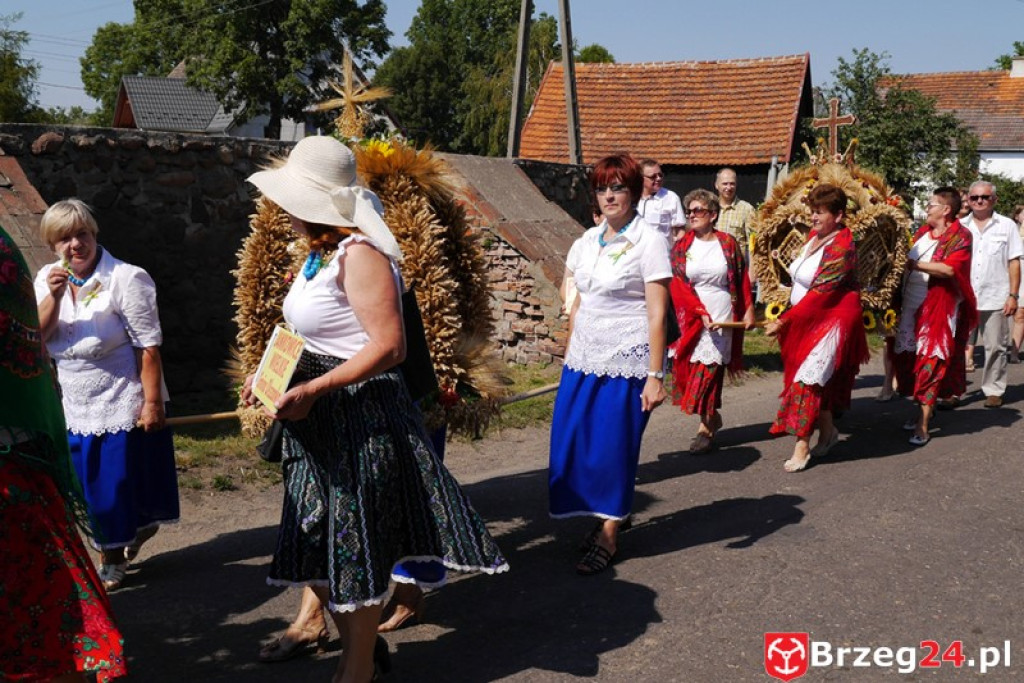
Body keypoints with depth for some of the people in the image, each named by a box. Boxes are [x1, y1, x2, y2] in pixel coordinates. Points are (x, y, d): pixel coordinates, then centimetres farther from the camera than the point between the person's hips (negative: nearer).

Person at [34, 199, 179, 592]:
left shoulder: (126, 279, -16)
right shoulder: (47, 279, 3)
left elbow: (148, 345, -17)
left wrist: (152, 400, -19)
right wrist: (54, 296, -21)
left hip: (123, 403, -6)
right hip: (75, 405, 6)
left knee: (122, 481, 3)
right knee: (93, 483, 14)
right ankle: (111, 556, 33)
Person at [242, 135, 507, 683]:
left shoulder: (359, 254, -19)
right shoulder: (320, 253, 12)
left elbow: (388, 345, -25)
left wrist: (311, 390, -27)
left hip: (361, 418, -10)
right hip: (321, 422, 10)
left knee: (354, 547, 4)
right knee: (316, 543, 16)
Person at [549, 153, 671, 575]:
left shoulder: (648, 241, -8)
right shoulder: (587, 241, 10)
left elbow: (657, 313, -12)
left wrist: (655, 375, -15)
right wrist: (569, 355, 8)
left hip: (627, 362, -5)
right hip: (585, 357, 6)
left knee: (614, 447, 1)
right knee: (574, 442, 3)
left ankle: (608, 536, 16)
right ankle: (610, 514, 25)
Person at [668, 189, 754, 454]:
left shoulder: (728, 243, 2)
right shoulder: (681, 247, 2)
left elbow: (742, 279, 8)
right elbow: (677, 285, -5)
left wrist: (748, 310, 4)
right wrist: (701, 313, -14)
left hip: (722, 319, -2)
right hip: (692, 319, 2)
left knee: (708, 370, -6)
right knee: (690, 369, 4)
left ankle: (706, 428, 2)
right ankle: (713, 418, 24)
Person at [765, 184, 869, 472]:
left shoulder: (841, 248, -19)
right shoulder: (813, 236, 6)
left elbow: (820, 293, -23)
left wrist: (783, 321, -22)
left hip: (831, 320, -8)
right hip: (804, 320, 8)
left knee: (809, 378, -10)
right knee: (819, 379, 15)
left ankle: (802, 447, -6)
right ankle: (828, 431, 31)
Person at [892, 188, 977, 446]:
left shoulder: (960, 236, -8)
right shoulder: (923, 232, 12)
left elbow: (949, 268, -23)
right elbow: (908, 262, 24)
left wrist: (914, 264, -21)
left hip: (938, 311, -7)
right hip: (912, 307, 7)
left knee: (930, 363, -5)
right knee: (907, 358, 9)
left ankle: (923, 425, -1)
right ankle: (925, 409, 24)